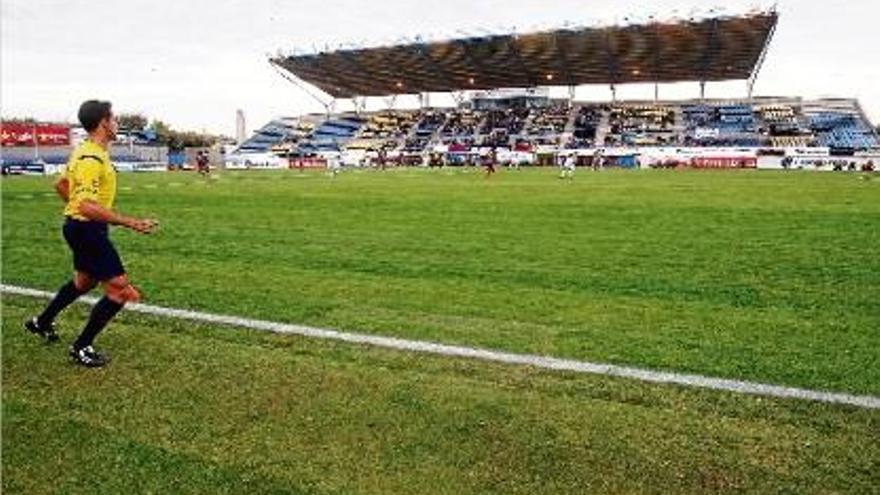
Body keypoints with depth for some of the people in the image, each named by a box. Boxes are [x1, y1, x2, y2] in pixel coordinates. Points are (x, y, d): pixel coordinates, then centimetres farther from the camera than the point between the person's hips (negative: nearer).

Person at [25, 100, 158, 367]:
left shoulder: (84, 151, 8)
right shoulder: (92, 159, -24)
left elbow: (61, 185, 21)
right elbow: (88, 206, -32)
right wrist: (130, 223, -34)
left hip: (80, 227, 11)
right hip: (88, 230, -11)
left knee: (84, 280, 31)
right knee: (120, 290, -8)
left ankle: (42, 322, 49)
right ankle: (82, 348, 4)